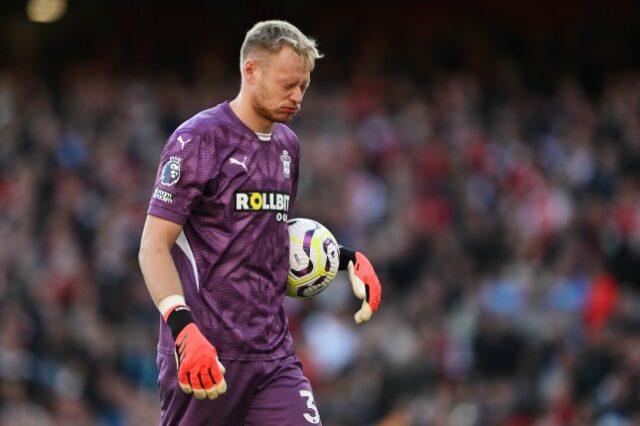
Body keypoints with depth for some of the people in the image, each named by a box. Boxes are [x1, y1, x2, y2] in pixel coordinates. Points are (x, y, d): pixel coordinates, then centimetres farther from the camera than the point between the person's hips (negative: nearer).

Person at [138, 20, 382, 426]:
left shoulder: (287, 144, 14)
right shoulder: (198, 139, -9)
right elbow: (154, 248, -13)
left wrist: (346, 258, 15)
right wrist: (183, 328, -26)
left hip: (274, 352, 6)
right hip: (206, 354, -6)